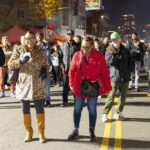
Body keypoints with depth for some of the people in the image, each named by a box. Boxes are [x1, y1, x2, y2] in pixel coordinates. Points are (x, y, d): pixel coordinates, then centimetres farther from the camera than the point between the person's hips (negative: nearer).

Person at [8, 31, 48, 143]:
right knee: (25, 110, 10)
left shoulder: (41, 51, 3)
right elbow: (10, 64, -5)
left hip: (38, 86, 0)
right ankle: (29, 132, 26)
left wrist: (44, 70, -10)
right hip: (23, 85, 0)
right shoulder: (19, 50, 0)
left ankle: (41, 133, 20)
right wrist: (21, 61, -23)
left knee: (40, 110, 5)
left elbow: (46, 65, 13)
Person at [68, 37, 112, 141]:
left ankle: (92, 131, 26)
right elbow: (72, 71, 4)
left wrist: (107, 87, -4)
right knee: (77, 109, 11)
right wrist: (71, 84, 0)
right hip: (79, 88, 2)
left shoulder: (99, 56, -8)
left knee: (92, 110, 10)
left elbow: (105, 73, -5)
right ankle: (75, 130, 26)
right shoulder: (77, 55, -3)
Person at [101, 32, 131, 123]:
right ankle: (105, 114, 6)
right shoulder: (109, 51, -3)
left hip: (125, 78, 4)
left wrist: (128, 73, 8)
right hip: (114, 77, -4)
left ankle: (118, 113, 26)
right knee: (111, 96, -5)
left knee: (123, 97, 11)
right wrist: (112, 53, -27)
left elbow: (129, 63, 16)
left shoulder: (125, 51, 8)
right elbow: (110, 62, -17)